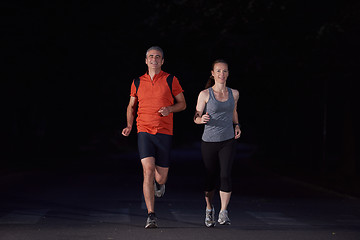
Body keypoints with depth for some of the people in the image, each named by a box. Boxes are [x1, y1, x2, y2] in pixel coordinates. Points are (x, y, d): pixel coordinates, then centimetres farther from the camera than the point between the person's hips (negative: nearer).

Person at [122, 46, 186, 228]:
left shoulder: (170, 80, 3)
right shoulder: (138, 82, 9)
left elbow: (182, 104, 9)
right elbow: (131, 106, 21)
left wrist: (170, 109, -12)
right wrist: (129, 126, 5)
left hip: (164, 133, 0)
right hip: (144, 131, 0)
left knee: (161, 178, 3)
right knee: (148, 171, -17)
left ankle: (158, 182, 45)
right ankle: (151, 216, -15)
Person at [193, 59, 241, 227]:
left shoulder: (233, 93, 5)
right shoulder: (205, 94, -4)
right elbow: (196, 118, -1)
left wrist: (236, 125, 8)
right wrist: (202, 119, -23)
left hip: (228, 141, 1)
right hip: (209, 142, -1)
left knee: (225, 175, -17)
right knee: (210, 179, 6)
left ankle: (223, 213, -8)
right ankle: (209, 208, 33)